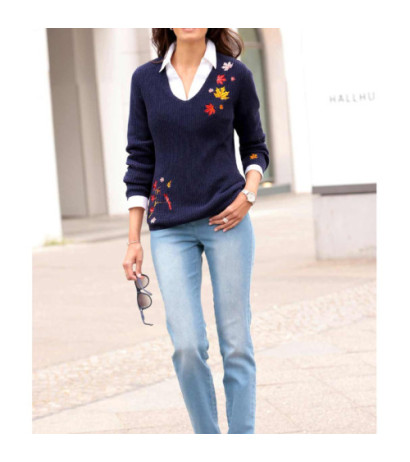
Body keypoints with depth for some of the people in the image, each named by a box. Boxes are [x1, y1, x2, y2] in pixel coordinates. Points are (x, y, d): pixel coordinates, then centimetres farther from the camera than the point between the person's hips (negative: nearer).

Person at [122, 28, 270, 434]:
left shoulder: (236, 75, 1)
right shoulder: (145, 78, 5)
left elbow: (255, 146, 12)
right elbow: (140, 160, 8)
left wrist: (248, 194, -7)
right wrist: (133, 240, 7)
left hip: (226, 219, -1)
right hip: (170, 229, 1)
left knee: (236, 343, 1)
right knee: (187, 345, -6)